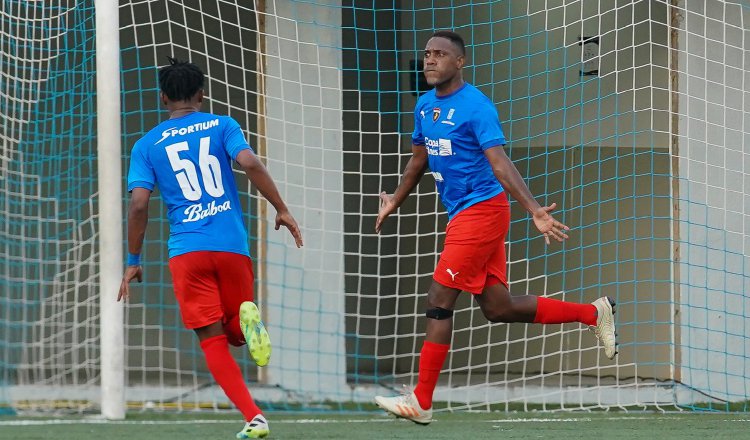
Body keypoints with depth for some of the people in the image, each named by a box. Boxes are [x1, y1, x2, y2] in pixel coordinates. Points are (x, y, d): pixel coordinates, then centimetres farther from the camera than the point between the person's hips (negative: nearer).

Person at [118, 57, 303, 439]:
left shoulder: (147, 145, 8)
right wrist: (281, 210, -3)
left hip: (187, 251, -1)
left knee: (213, 341, 1)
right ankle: (247, 320, -20)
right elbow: (250, 163, -9)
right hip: (233, 246, 1)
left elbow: (138, 204, -1)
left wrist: (133, 261, 6)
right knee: (235, 334, 18)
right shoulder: (222, 126, 9)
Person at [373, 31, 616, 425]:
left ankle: (421, 402, -3)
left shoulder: (475, 106, -16)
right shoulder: (425, 106, 10)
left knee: (438, 302, -8)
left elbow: (500, 164, -23)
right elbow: (418, 161, 26)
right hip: (460, 214, 9)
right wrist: (394, 203, 34)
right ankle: (593, 313, 23)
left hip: (481, 211, -9)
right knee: (498, 308, 10)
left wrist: (534, 211, -33)